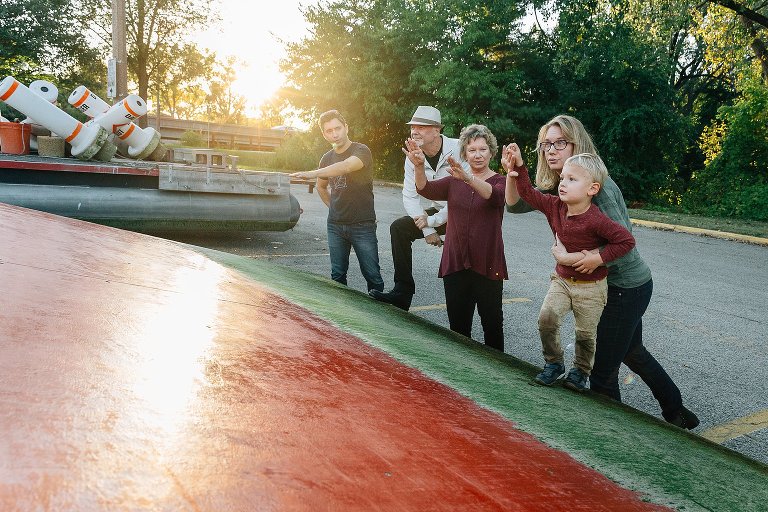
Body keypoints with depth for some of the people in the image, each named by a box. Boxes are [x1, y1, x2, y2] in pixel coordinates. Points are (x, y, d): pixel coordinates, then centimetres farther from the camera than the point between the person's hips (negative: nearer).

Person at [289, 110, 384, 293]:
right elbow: (321, 187, 28)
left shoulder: (361, 151, -9)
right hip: (335, 225, 6)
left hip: (362, 225, -5)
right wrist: (334, 207, 15)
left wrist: (313, 173, -42)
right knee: (337, 275, 9)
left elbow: (346, 166, -32)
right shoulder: (327, 159, 10)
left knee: (372, 275, -4)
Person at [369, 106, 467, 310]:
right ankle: (403, 292, -5)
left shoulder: (458, 150, -23)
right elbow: (410, 196, -1)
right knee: (399, 227, -8)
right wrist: (427, 230, -12)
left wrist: (432, 221, -22)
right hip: (439, 211, 6)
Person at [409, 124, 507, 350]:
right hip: (455, 263, 3)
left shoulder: (499, 181, -1)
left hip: (487, 264, -3)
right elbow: (427, 189, -9)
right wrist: (419, 166, -30)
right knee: (457, 324, 10)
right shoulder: (454, 181, 9)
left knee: (492, 323, 6)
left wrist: (468, 178, -44)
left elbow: (495, 195, -26)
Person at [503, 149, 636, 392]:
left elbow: (626, 240, -24)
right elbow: (528, 193, 0)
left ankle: (580, 372, 33)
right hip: (562, 279, 4)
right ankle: (553, 363, 7)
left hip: (590, 286, -4)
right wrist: (518, 167, -12)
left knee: (586, 333, 7)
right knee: (547, 317, -15)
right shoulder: (555, 206, -9)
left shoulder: (596, 220, -27)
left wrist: (598, 257, -24)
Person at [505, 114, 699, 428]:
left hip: (626, 286, -10)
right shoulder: (557, 188, 2)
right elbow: (515, 205, -5)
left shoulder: (598, 185, -23)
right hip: (611, 285, 10)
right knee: (632, 352, 26)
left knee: (603, 370, -3)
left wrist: (594, 257, -40)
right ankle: (676, 413, 44)